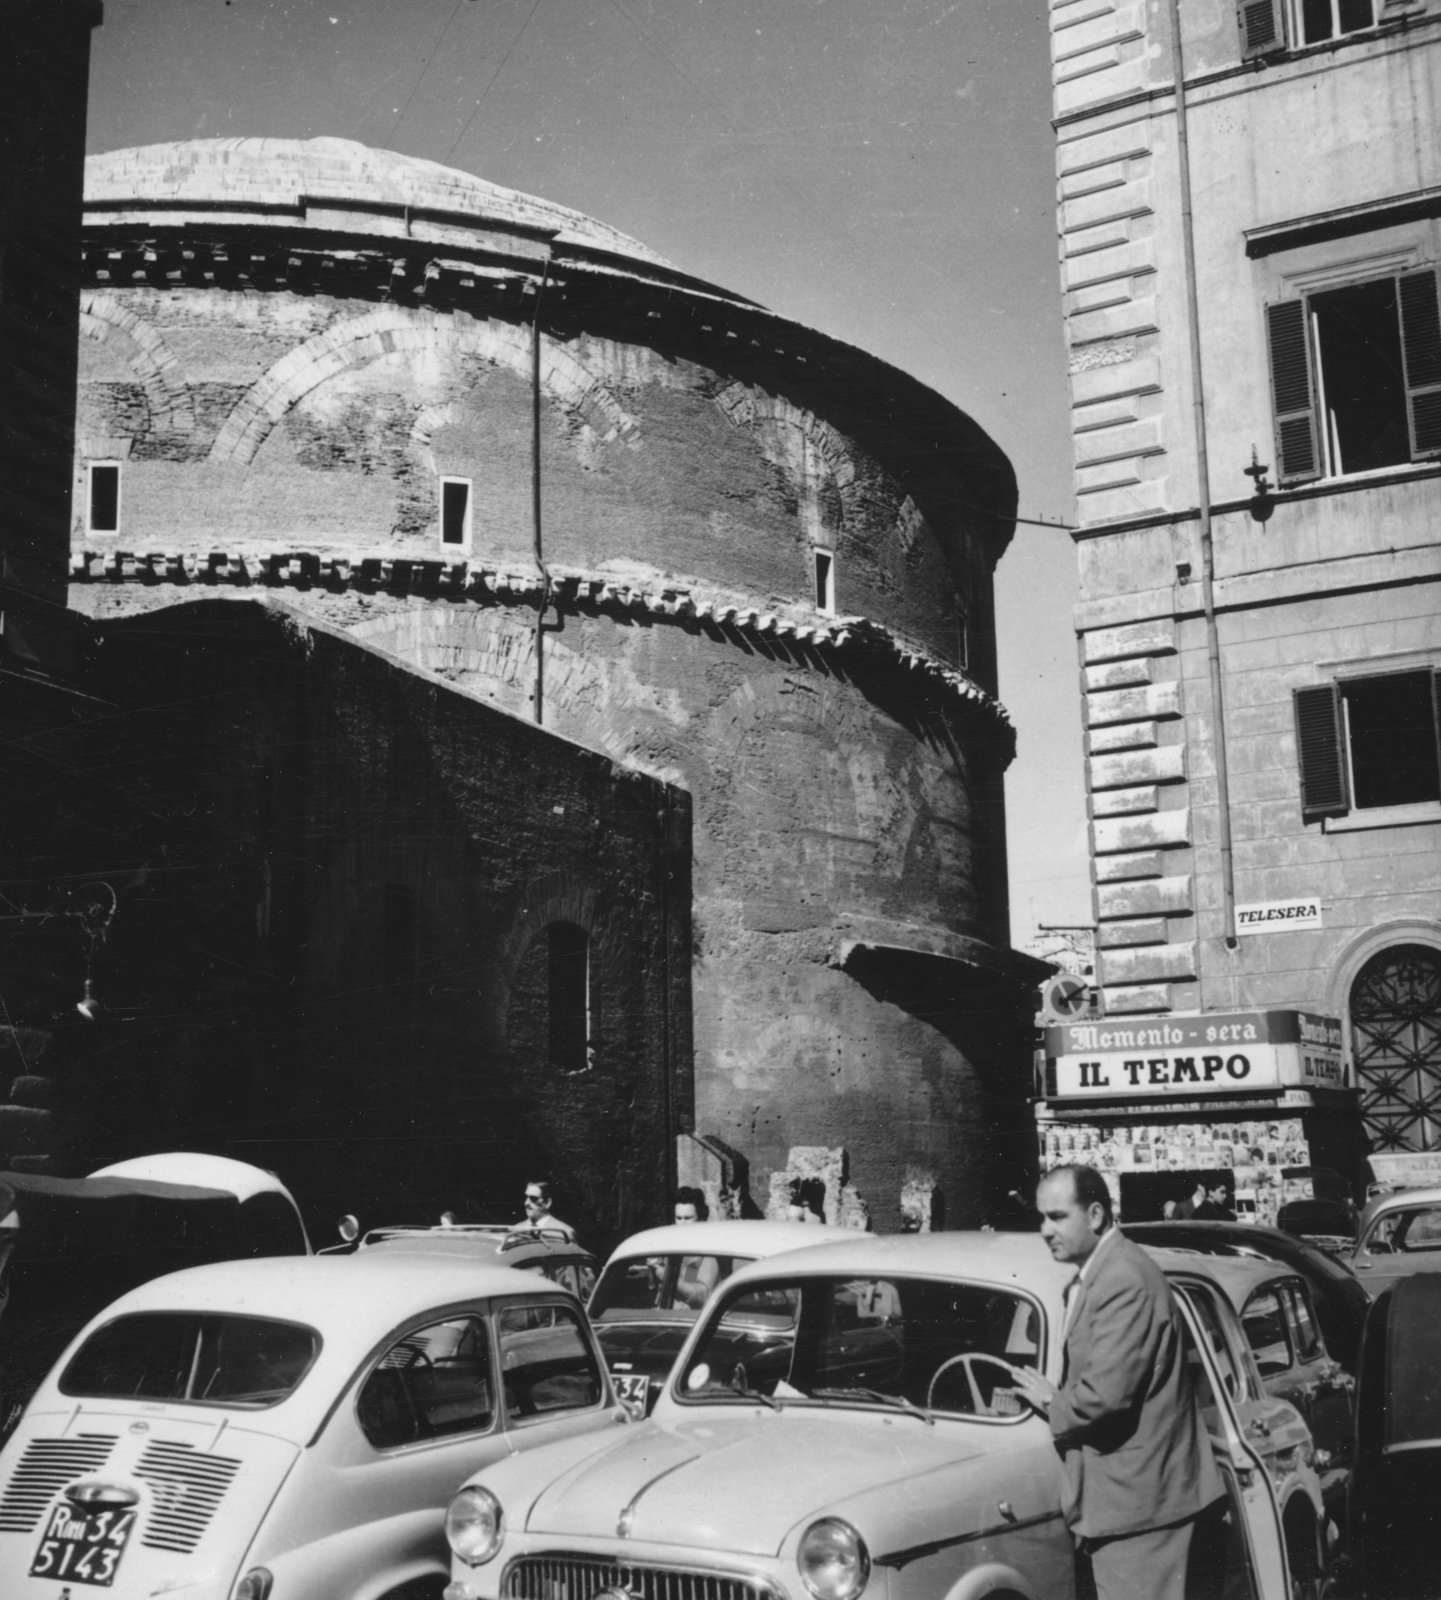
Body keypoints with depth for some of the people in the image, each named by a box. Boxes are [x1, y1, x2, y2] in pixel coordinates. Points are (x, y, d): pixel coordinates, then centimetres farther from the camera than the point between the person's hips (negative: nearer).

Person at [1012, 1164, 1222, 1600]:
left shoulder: (1123, 1279, -21)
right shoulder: (1097, 1274, 12)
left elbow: (1107, 1393, -26)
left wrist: (1052, 1403, -10)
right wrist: (1056, 1395, 2)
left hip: (1136, 1493, -10)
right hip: (1125, 1487, 10)